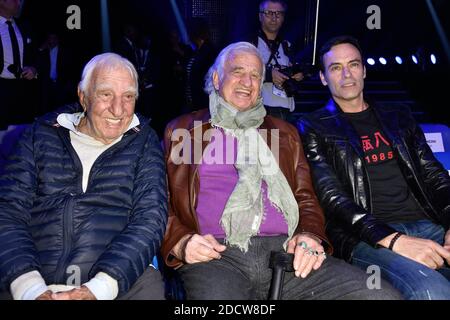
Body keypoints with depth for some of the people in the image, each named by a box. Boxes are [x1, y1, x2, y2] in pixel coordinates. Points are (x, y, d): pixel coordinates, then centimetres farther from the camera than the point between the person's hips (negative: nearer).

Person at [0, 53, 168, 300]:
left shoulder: (143, 141, 6)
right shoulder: (41, 135, 9)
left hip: (121, 280, 0)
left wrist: (98, 288, -17)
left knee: (149, 285, -26)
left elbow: (150, 218, -4)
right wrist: (30, 289, -14)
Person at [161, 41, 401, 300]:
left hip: (286, 251, 4)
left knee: (382, 294, -17)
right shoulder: (182, 131, 16)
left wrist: (310, 236, -2)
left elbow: (306, 199, 20)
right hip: (216, 255, -3)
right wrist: (182, 242, -9)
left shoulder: (283, 132, 23)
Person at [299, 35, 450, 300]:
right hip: (367, 238, -5)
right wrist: (394, 241, -18)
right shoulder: (314, 128, 8)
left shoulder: (398, 116, 22)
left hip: (428, 226, 5)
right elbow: (331, 198, -5)